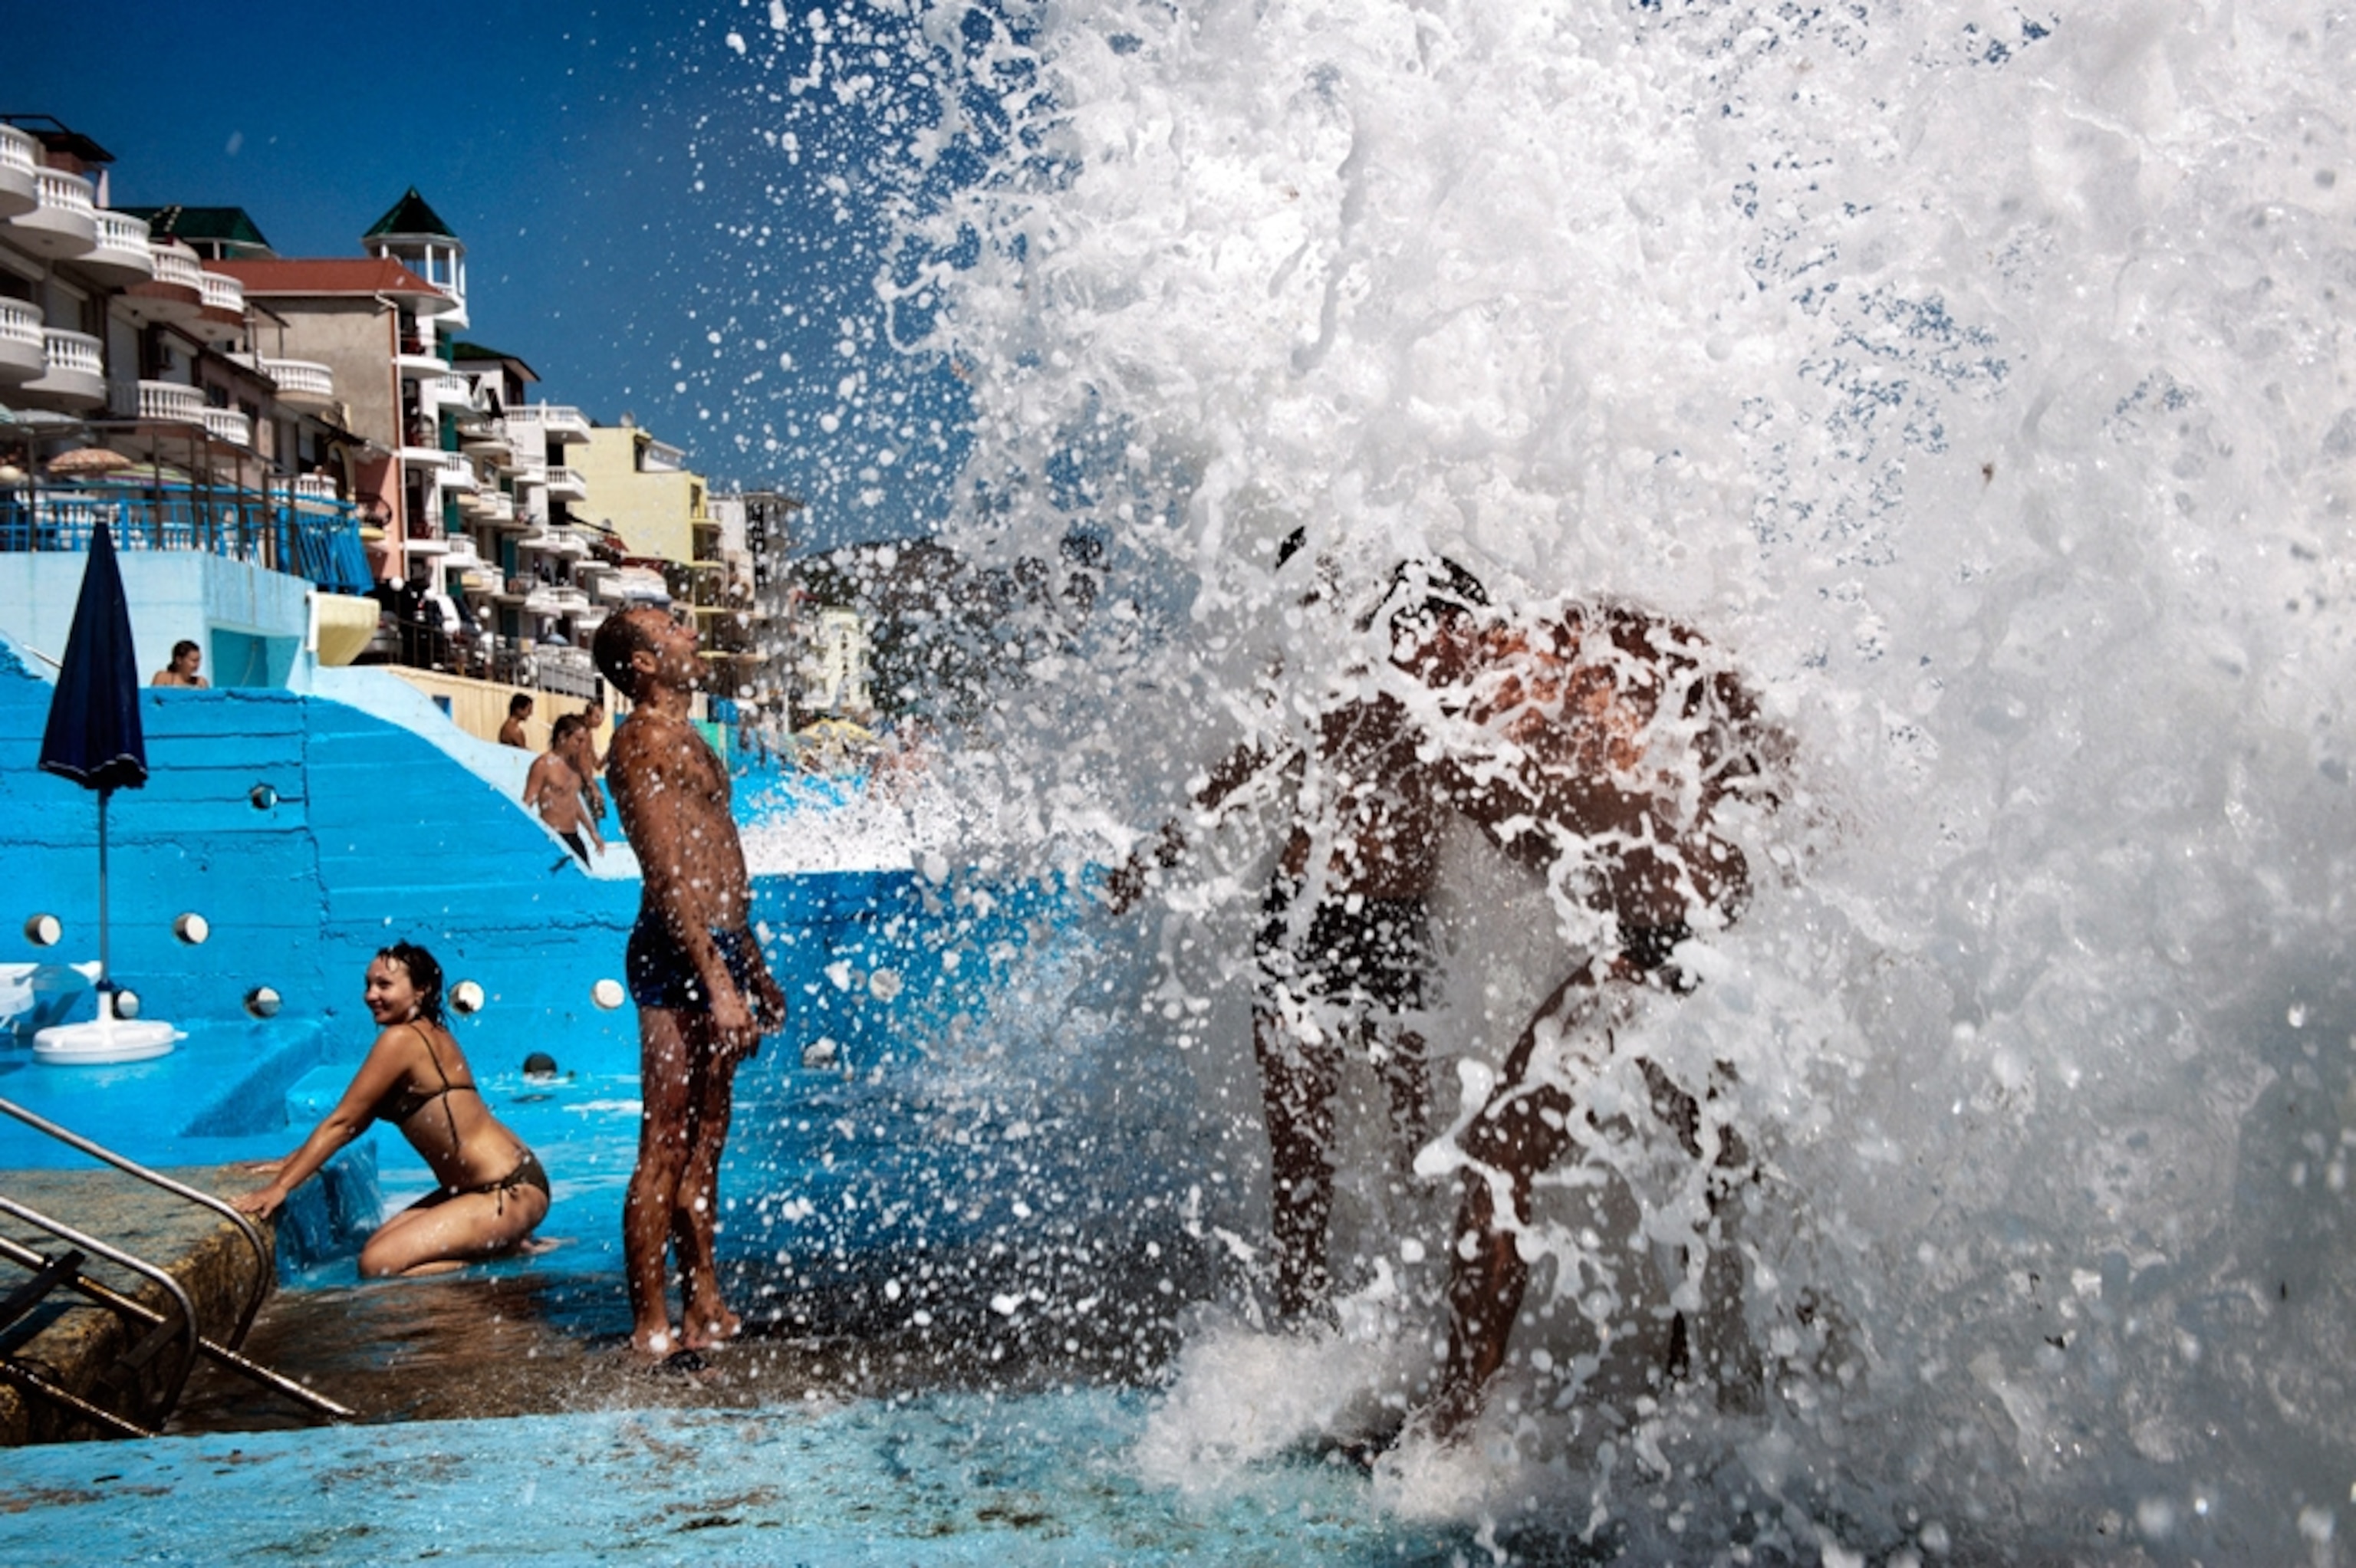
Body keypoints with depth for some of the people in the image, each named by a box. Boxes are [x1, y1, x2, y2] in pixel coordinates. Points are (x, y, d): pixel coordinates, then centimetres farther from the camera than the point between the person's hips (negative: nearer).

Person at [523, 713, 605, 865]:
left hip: (573, 837, 8)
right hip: (553, 839, -8)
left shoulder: (573, 765, 14)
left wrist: (592, 832, 29)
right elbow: (527, 804, -11)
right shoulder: (543, 764, -8)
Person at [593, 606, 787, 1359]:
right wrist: (718, 981, -24)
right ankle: (651, 1326, 1)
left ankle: (705, 1307, 21)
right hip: (677, 957, -10)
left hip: (716, 948, 10)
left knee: (704, 1140, 13)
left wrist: (755, 970, 25)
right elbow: (669, 874, -19)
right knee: (666, 1147, -5)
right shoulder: (644, 741, -10)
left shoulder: (682, 739, 21)